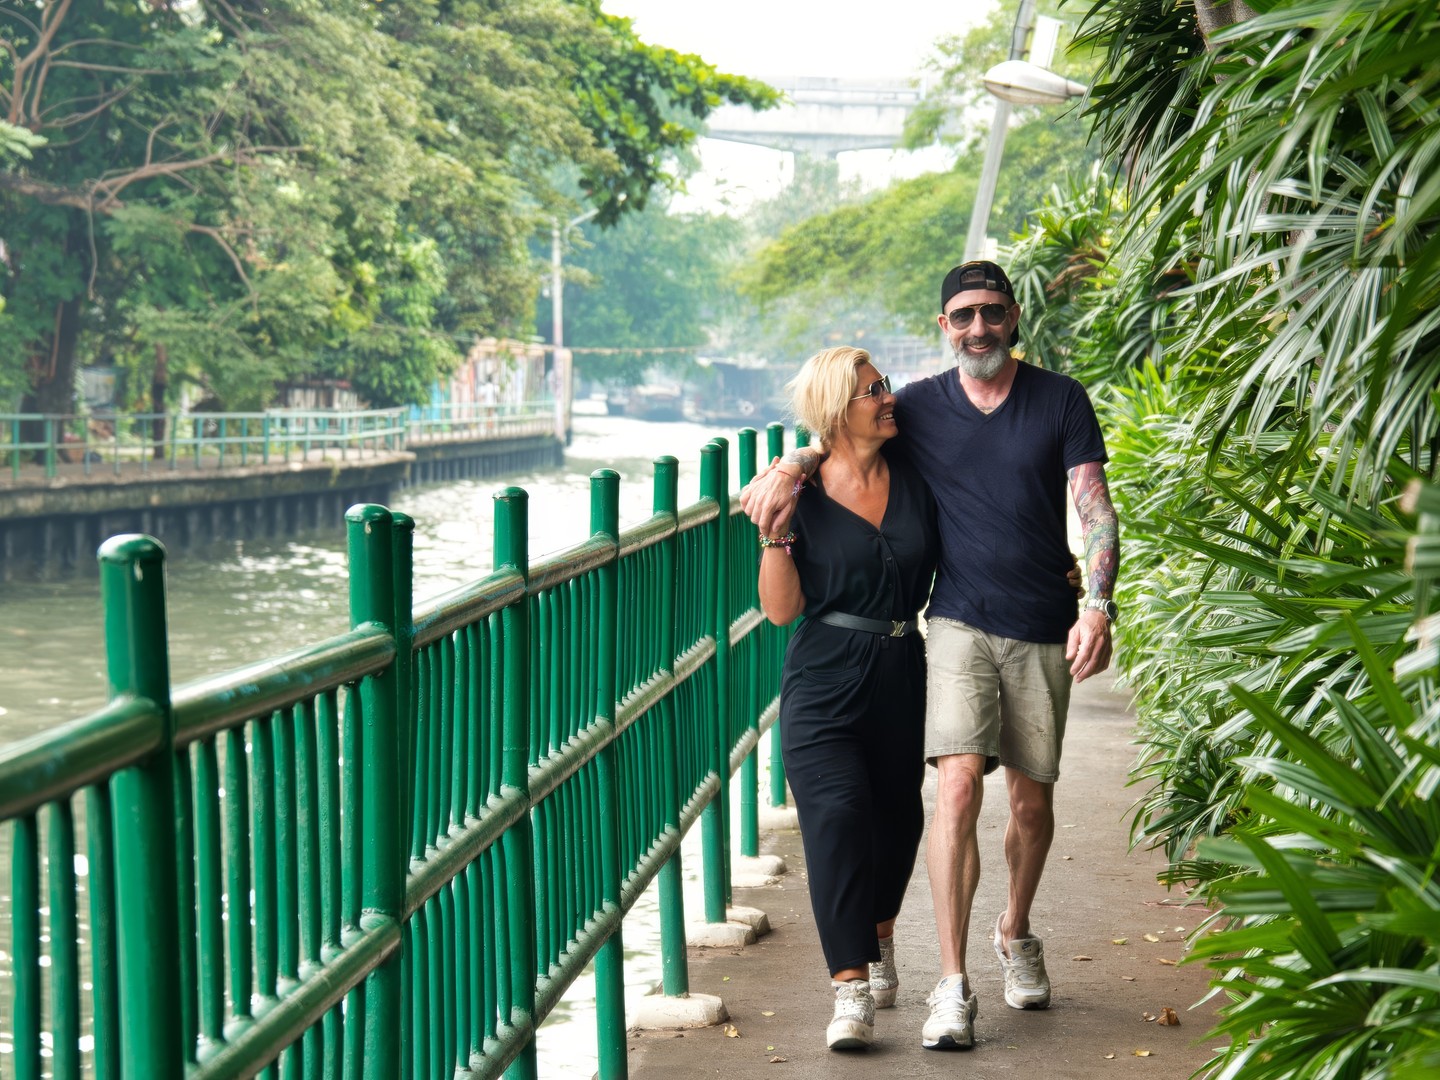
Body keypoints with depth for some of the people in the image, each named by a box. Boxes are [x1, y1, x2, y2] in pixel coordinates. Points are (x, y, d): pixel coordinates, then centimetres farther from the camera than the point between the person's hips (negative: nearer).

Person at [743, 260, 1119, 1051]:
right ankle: (952, 986, -14)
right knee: (958, 784, -17)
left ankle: (1015, 935, 39)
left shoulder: (1061, 401, 2)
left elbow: (1095, 509, -3)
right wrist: (790, 467, -8)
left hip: (1043, 631, 1)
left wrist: (1098, 607, -15)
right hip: (959, 623, -1)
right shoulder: (920, 407, 4)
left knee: (1032, 799, 10)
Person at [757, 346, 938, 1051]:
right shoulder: (803, 495, -4)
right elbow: (781, 609, -6)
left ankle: (878, 941, 42)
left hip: (901, 680, 4)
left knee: (898, 814, 13)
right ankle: (851, 991, -18)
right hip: (825, 685, -4)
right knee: (837, 814, -18)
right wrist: (775, 535, -17)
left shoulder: (914, 481, 6)